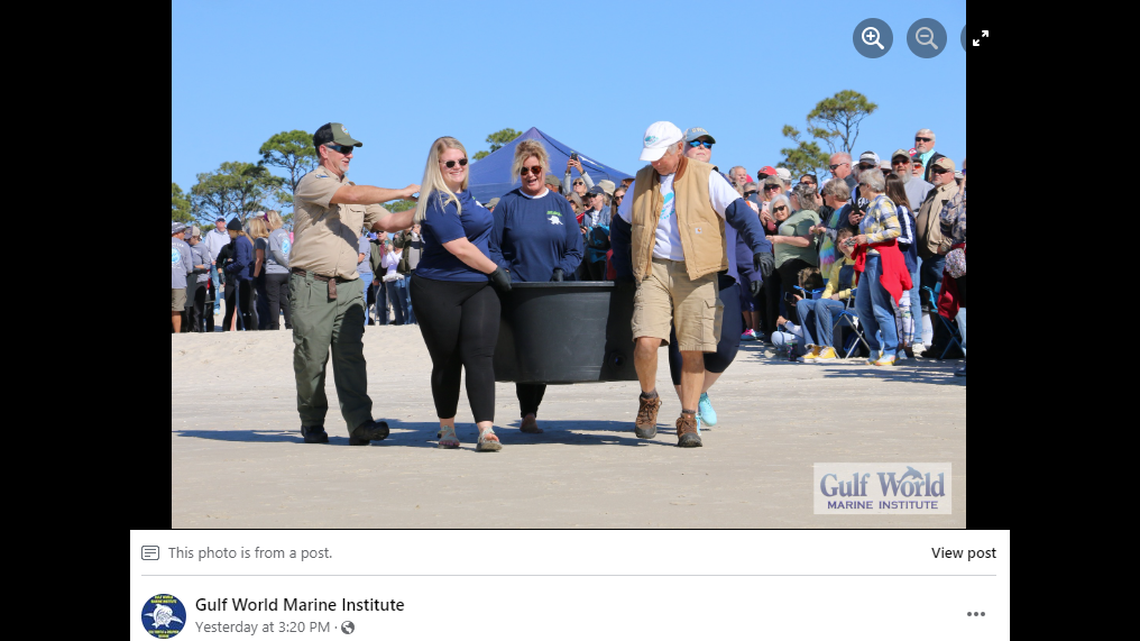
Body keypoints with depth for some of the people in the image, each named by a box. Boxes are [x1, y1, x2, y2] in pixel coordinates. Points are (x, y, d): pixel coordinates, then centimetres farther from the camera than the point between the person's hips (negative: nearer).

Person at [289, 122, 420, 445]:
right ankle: (312, 423, 12)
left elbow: (387, 221, 20)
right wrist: (402, 193, -14)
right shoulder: (312, 183, -4)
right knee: (311, 357, 0)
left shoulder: (354, 188, 21)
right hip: (312, 286, -5)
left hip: (349, 287, 5)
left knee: (351, 355, -6)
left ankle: (359, 422, -15)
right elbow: (351, 195, -20)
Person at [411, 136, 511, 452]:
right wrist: (495, 270, -8)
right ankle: (447, 429, 23)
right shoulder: (438, 202, -12)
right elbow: (460, 248, -17)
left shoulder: (464, 195, 15)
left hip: (479, 289, 6)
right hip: (439, 291, -6)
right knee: (446, 361, 6)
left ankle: (486, 430, -18)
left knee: (480, 356, -10)